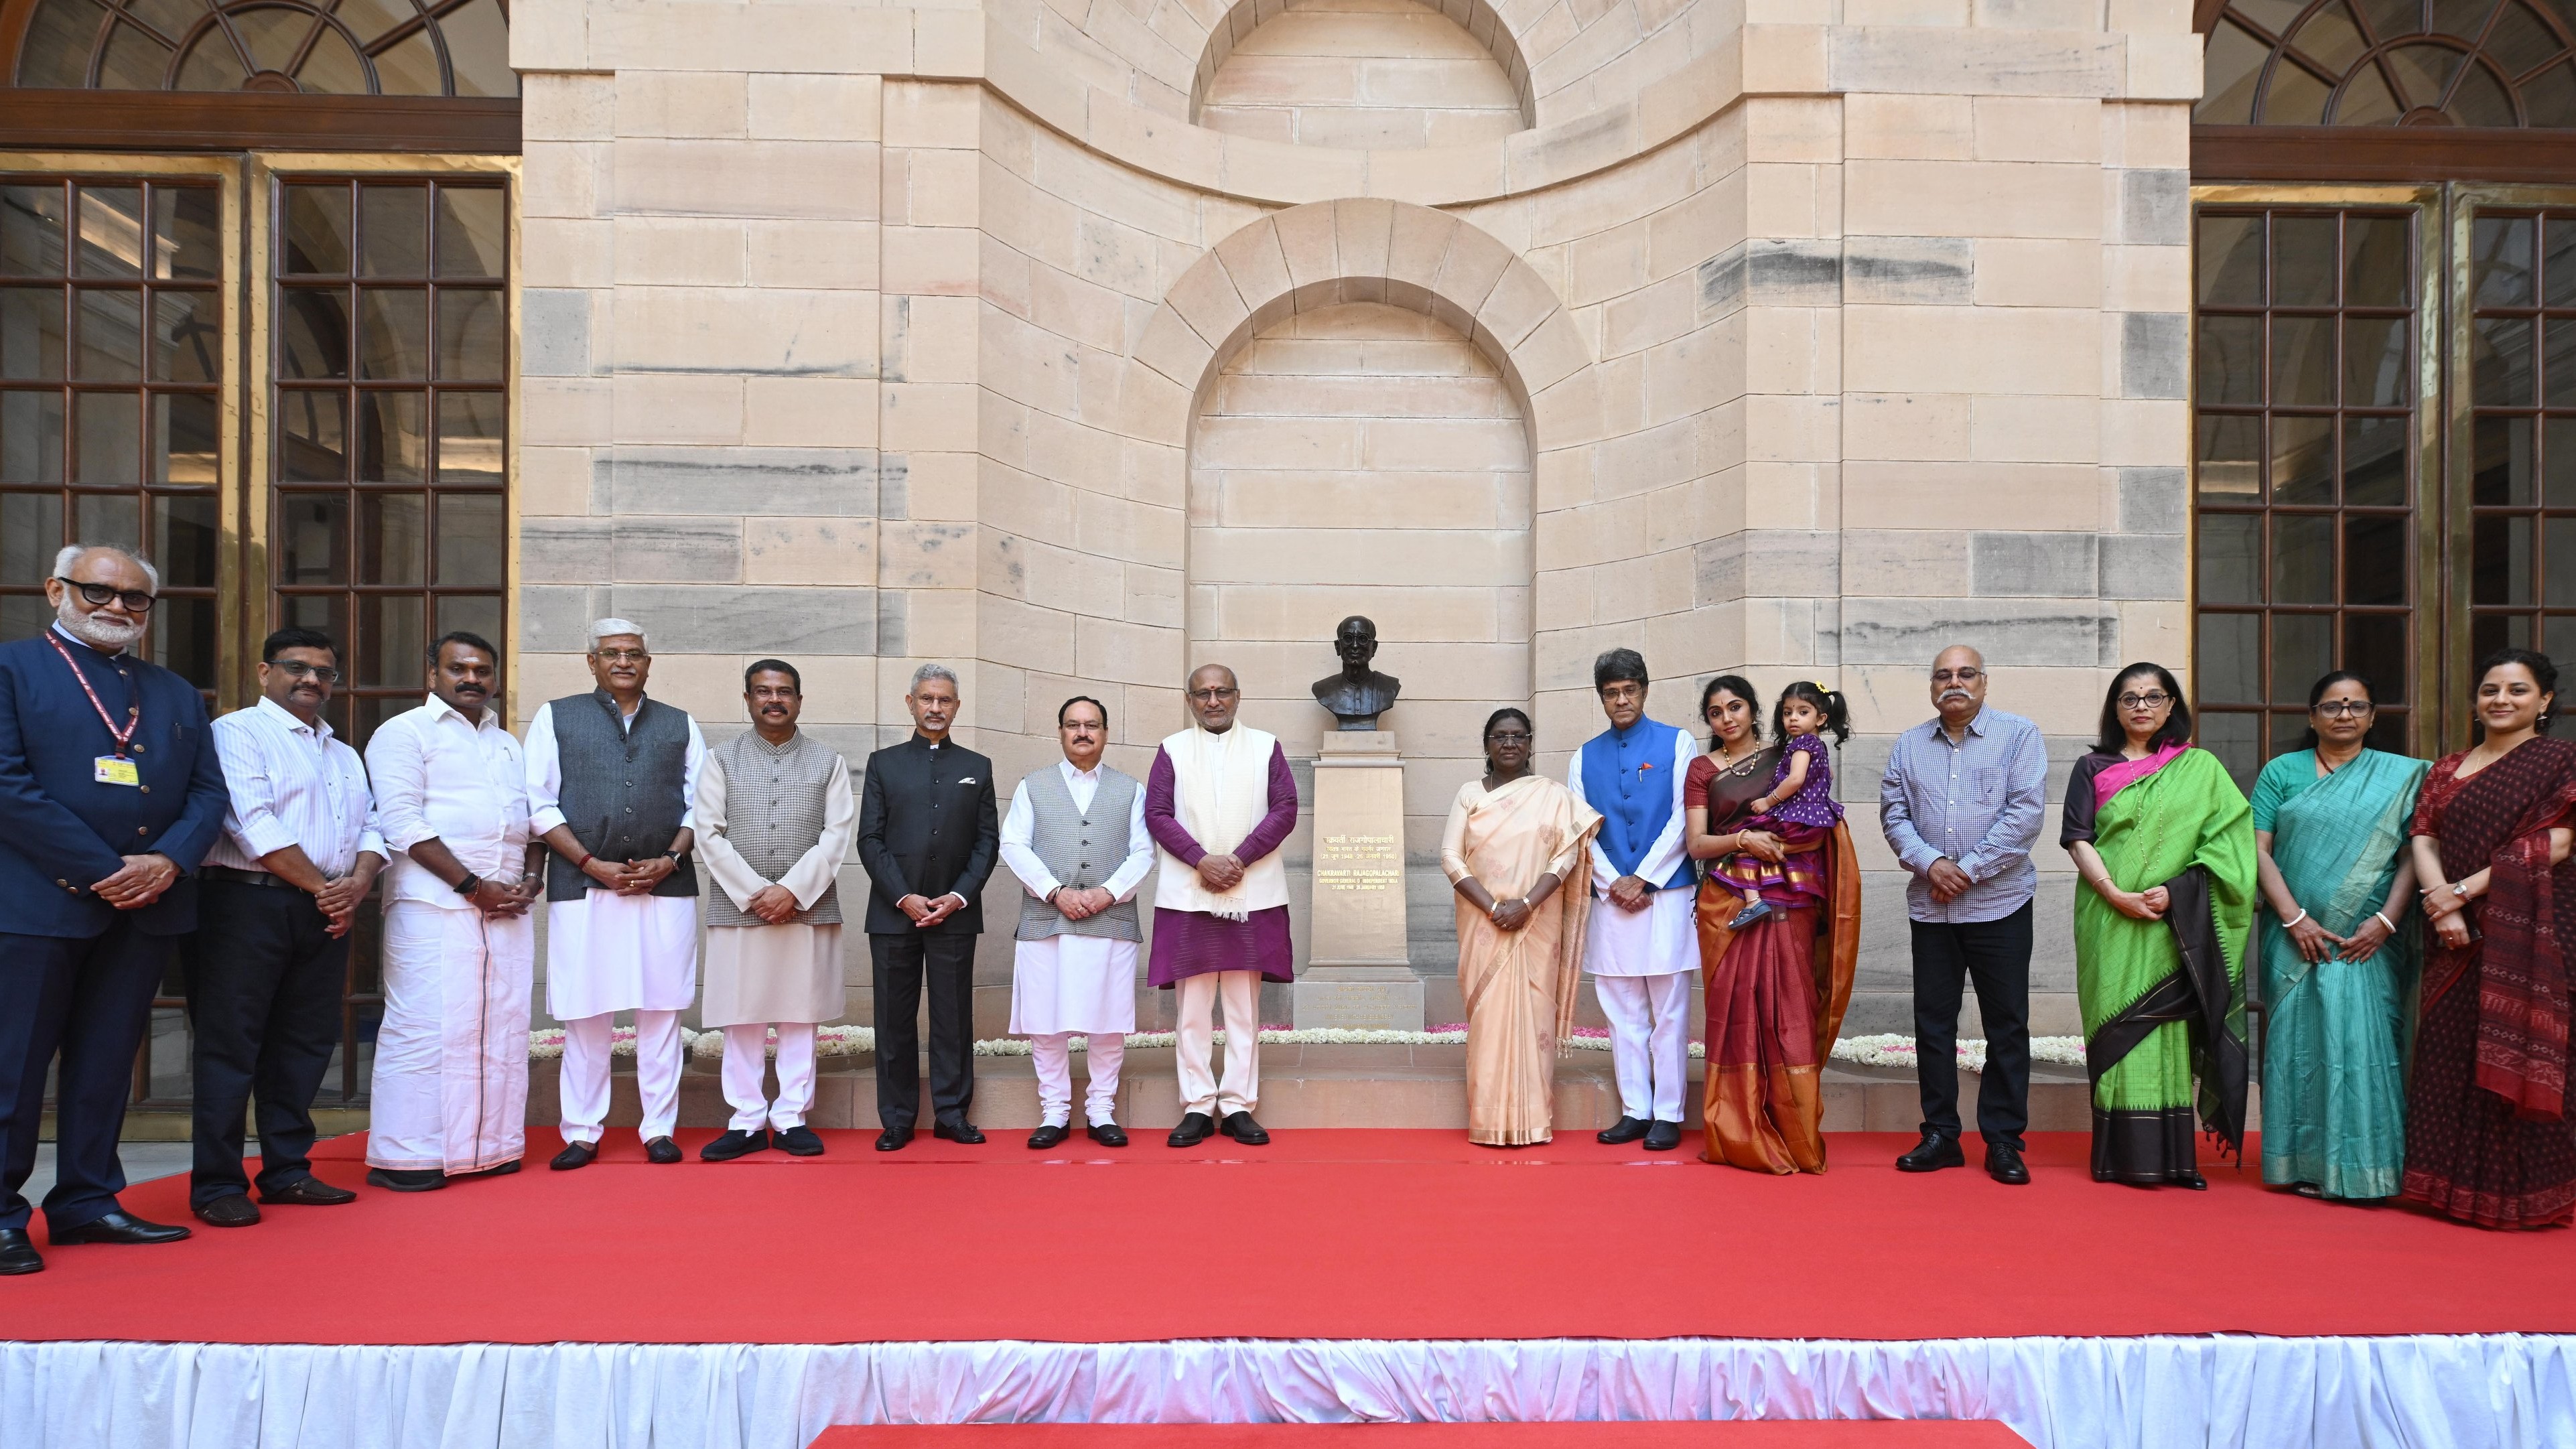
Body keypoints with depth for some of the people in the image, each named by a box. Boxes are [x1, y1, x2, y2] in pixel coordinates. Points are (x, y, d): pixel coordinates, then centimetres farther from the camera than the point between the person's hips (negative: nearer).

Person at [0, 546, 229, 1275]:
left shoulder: (177, 693, 17)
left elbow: (208, 792, 10)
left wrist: (167, 861, -9)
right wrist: (104, 871, -14)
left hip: (147, 905, 5)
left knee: (106, 1064, 11)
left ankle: (86, 1201, 19)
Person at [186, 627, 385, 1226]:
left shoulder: (344, 755, 22)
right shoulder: (238, 732, -1)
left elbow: (371, 828, 15)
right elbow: (254, 824, -12)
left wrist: (356, 885, -4)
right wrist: (321, 888, -10)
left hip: (325, 911, 7)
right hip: (247, 902, -7)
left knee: (305, 1043, 10)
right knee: (231, 1045, -3)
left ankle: (287, 1170, 19)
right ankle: (217, 1185, 4)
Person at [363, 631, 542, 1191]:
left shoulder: (510, 747, 21)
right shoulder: (405, 733, 0)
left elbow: (533, 824, 21)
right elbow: (403, 823, -10)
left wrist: (531, 879, 2)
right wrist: (474, 886, -13)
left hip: (507, 907, 6)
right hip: (435, 904, -6)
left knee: (501, 1028, 5)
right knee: (427, 1026, -7)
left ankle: (489, 1146, 12)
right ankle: (406, 1157, 1)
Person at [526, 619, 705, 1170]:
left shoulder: (680, 726, 13)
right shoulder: (556, 717, 8)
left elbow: (700, 804, 10)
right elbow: (538, 803, 2)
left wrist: (669, 860, -6)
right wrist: (592, 864, -7)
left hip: (666, 887, 1)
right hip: (582, 887, -1)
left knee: (661, 1010, 4)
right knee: (585, 1014, 2)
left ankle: (660, 1128, 12)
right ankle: (582, 1133, 13)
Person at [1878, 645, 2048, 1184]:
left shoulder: (2019, 735, 0)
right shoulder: (1909, 745, 11)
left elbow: (2026, 813, -9)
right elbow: (1893, 813, 5)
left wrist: (1968, 870, -13)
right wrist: (1930, 863, -11)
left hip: (2000, 903, -3)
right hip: (1930, 908, 3)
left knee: (2007, 1026, 3)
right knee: (1932, 1022, 7)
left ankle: (2004, 1142, 13)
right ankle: (1940, 1135, 17)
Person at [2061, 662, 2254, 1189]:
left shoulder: (2201, 769, 8)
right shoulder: (2094, 769, 8)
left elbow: (2229, 840, 1)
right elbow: (2078, 839, 0)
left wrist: (2174, 892, -12)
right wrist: (2116, 895, -14)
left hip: (2175, 925, 0)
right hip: (2110, 922, 0)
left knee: (2168, 1031, 2)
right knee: (2119, 1030, 0)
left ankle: (2171, 1156, 9)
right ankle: (2124, 1156, 4)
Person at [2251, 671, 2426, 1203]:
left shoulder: (2400, 776, 9)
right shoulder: (2283, 772, 7)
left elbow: (2412, 854, 2)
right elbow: (2259, 849, 1)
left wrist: (2385, 921, -10)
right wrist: (2294, 918, -10)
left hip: (2368, 940, 0)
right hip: (2297, 937, 0)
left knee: (2365, 1043, -2)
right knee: (2301, 1039, 1)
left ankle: (2363, 1167, 6)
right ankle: (2306, 1164, 8)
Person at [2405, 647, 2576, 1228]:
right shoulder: (2448, 769, 15)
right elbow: (2424, 838, 5)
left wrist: (2464, 889, -15)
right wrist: (2440, 905, -12)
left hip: (2529, 933, -5)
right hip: (2458, 938, 5)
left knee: (2518, 1052, -4)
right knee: (2449, 1053, 6)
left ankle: (2522, 1191, 7)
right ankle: (2454, 1185, 15)